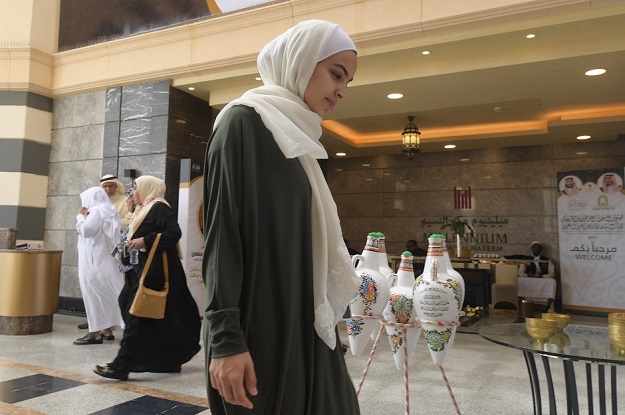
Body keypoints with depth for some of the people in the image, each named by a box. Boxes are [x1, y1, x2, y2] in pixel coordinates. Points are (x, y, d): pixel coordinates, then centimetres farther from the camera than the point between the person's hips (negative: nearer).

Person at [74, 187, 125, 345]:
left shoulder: (96, 211, -11)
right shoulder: (110, 212, 16)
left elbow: (85, 231, -20)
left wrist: (81, 216, -5)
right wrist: (85, 216, 16)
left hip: (95, 261, -9)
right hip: (106, 260, 9)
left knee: (94, 295, -6)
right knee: (105, 294, 11)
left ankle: (96, 332, -5)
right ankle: (107, 330, 16)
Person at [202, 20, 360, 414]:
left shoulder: (298, 140, 14)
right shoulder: (243, 122, -10)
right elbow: (222, 231, -17)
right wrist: (226, 337, -22)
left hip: (302, 321, 8)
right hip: (259, 324, -8)